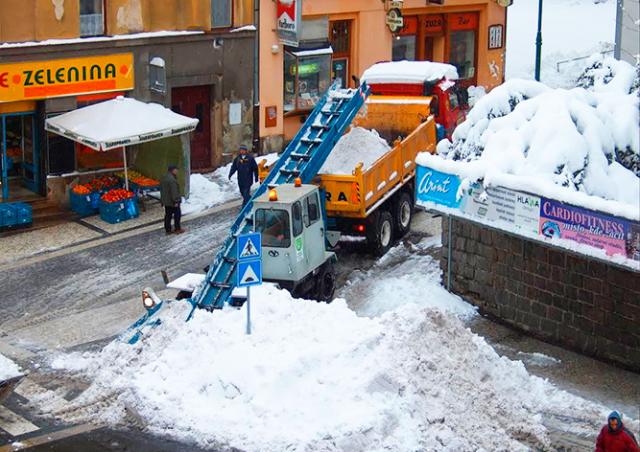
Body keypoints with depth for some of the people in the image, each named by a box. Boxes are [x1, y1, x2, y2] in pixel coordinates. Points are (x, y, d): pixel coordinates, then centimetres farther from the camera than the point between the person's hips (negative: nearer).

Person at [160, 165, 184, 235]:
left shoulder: (164, 178, 9)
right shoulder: (172, 179, -24)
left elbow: (161, 189, 17)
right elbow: (174, 191, -25)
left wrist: (162, 200, 23)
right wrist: (175, 201, -20)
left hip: (166, 201, 9)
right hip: (172, 202, -9)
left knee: (168, 215, 13)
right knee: (177, 215, 5)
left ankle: (168, 230, 16)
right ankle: (177, 229, 11)